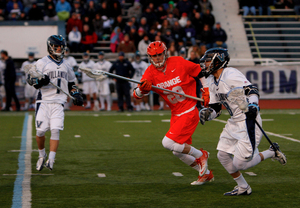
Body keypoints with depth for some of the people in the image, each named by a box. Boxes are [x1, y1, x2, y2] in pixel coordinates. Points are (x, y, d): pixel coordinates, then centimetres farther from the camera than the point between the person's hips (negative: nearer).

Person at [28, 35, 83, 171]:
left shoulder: (66, 66, 17)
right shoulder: (42, 63, 1)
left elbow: (71, 83, 27)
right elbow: (30, 79, -3)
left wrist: (76, 95, 12)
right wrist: (40, 81, -24)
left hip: (58, 103, 3)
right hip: (44, 102, -3)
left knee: (55, 130, -11)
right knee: (41, 130, -4)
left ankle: (51, 160, -10)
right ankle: (42, 155, 21)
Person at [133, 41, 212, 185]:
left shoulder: (178, 63, -13)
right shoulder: (150, 73, -5)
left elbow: (199, 71, 2)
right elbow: (136, 95, -14)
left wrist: (206, 91, -5)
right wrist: (142, 89, -36)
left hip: (189, 112, -6)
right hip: (176, 114, 6)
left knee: (168, 143, -18)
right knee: (178, 152, 12)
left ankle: (200, 155, 2)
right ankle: (205, 173, 31)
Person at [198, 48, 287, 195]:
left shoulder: (230, 75, -16)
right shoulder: (212, 81, 13)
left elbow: (252, 90, -21)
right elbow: (216, 108, 17)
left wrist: (253, 104, -39)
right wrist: (207, 112, -4)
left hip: (248, 120, -10)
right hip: (234, 122, 10)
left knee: (240, 163, -12)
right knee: (223, 156, 6)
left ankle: (271, 153, 9)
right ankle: (243, 188, 20)